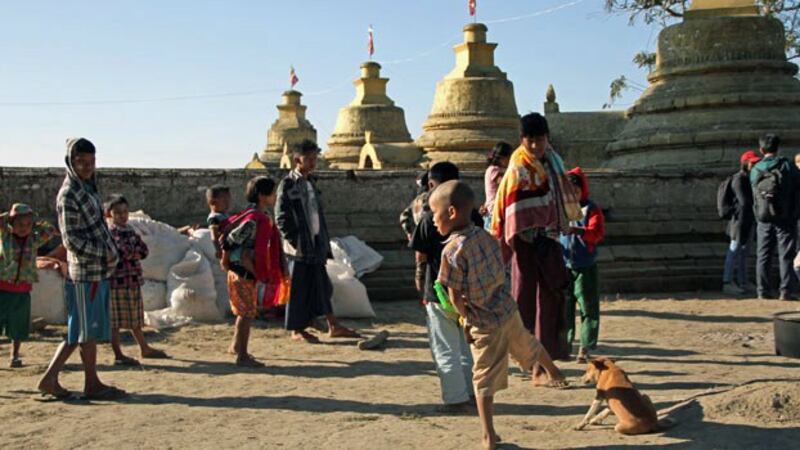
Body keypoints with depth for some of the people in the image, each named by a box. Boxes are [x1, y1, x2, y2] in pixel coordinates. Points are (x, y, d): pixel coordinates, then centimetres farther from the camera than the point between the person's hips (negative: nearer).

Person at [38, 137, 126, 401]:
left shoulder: (88, 187, 15)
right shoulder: (68, 195, -13)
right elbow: (71, 239, -16)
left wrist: (111, 251, 11)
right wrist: (105, 255, -15)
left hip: (100, 269, 9)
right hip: (87, 272, -9)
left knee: (80, 331, 12)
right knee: (88, 330, 1)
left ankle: (50, 378, 17)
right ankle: (92, 384, 11)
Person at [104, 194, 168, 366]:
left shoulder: (129, 230, 14)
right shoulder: (110, 232, -11)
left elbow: (143, 250, 8)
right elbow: (121, 251, -24)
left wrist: (130, 252, -10)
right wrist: (135, 250, -7)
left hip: (133, 280, 8)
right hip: (117, 281, -8)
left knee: (136, 319, 19)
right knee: (115, 320, 1)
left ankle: (145, 348, 31)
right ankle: (118, 355, 6)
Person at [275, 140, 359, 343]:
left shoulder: (310, 183, 14)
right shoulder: (287, 185, -9)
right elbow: (281, 218, -12)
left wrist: (325, 242, 12)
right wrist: (295, 242, -16)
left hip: (316, 244, 7)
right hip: (300, 247, -7)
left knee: (322, 285, 11)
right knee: (299, 288, 1)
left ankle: (333, 326, 17)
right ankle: (297, 330, 12)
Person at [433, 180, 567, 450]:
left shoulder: (452, 250, -22)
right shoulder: (486, 236, -1)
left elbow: (455, 297, -19)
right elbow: (499, 274, 7)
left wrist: (467, 317, 0)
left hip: (485, 324, -6)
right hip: (508, 310, 7)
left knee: (484, 381, 5)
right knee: (529, 346, 33)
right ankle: (554, 373, 59)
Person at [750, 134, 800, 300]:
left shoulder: (755, 170, 3)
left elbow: (754, 195, 6)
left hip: (764, 220, 3)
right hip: (786, 218, -3)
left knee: (763, 256, 8)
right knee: (786, 256, 2)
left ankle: (763, 290, 7)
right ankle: (786, 290, -1)